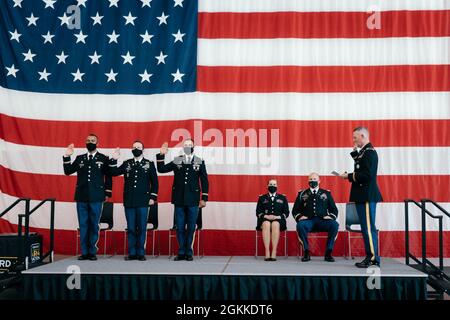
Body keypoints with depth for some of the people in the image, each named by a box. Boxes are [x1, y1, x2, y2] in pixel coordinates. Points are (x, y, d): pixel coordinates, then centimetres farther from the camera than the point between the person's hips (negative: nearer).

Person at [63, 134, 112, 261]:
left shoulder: (104, 159, 5)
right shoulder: (79, 158, 13)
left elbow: (108, 177, 5)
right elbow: (68, 171, 7)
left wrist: (107, 193, -1)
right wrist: (67, 157, -5)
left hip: (96, 198, -2)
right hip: (81, 197, 3)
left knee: (94, 225, 2)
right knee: (83, 225, 5)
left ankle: (92, 252, 10)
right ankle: (84, 252, 11)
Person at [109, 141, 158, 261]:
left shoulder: (149, 164, 5)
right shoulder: (126, 163, 10)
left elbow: (154, 182, 4)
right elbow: (114, 172, 4)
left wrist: (153, 197, -2)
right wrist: (114, 160, -8)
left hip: (143, 202, -2)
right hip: (129, 202, 2)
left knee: (141, 228, 2)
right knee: (131, 228, 6)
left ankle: (140, 253, 10)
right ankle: (132, 253, 13)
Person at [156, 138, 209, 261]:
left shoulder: (200, 162, 5)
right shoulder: (176, 161, 7)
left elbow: (204, 181, 5)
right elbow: (161, 169, 5)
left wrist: (204, 198, 0)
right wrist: (161, 156, -7)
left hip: (193, 201, -1)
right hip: (179, 200, 1)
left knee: (191, 228, 4)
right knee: (180, 227, 5)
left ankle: (188, 252, 15)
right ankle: (181, 252, 14)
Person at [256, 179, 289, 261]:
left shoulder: (283, 198, 19)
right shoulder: (262, 198, 19)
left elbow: (286, 212, 11)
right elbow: (258, 212, 11)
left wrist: (278, 217, -7)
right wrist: (265, 216, -9)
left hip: (278, 220, 0)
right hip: (265, 219, 0)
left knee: (275, 224, -38)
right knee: (266, 224, -37)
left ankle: (274, 252, -42)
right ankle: (267, 252, -42)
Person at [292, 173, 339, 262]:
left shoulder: (326, 193, 19)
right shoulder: (302, 194, 17)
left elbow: (334, 209, 19)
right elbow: (295, 210, 17)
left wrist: (331, 216, -2)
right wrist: (299, 216, -4)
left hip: (323, 221, 1)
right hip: (308, 221, -1)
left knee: (335, 225, -31)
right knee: (300, 225, -36)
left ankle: (328, 253, -20)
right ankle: (307, 252, -21)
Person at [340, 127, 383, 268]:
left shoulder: (369, 152, -14)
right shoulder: (365, 151, 16)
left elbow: (367, 174, -23)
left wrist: (349, 176, -14)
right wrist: (355, 152, 12)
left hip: (367, 196, -10)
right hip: (364, 196, 10)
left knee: (368, 227, -6)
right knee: (368, 228, 13)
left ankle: (372, 258, 0)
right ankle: (372, 257, 19)